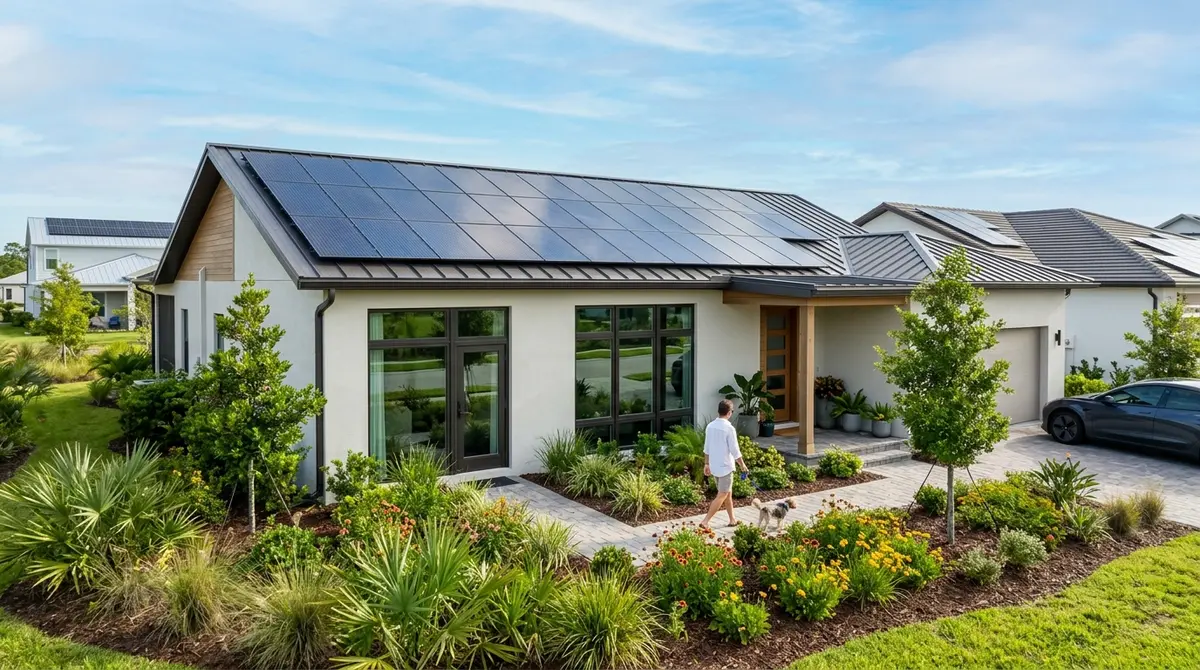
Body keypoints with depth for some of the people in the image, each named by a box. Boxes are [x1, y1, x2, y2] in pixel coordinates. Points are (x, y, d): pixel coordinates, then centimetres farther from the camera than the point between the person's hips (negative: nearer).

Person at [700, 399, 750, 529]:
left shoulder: (710, 426, 2)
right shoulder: (729, 428, -19)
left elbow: (707, 448, 9)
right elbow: (735, 451, -15)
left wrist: (707, 464, 18)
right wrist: (742, 465, -3)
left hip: (714, 466, 7)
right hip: (725, 466, -7)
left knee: (728, 492, 21)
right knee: (722, 495, -1)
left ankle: (732, 520, 30)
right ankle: (705, 521, -8)